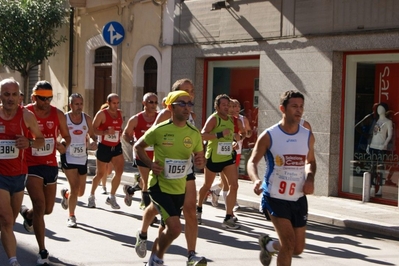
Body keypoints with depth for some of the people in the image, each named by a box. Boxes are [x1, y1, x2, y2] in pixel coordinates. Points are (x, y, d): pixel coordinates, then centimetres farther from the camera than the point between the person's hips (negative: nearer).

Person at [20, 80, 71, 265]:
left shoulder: (58, 114, -2)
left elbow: (66, 136, 9)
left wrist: (63, 145, -13)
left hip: (51, 165, 4)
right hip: (31, 166, -4)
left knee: (48, 209, 14)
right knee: (40, 206, -13)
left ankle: (27, 214, 50)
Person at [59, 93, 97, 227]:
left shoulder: (87, 119, 1)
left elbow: (92, 135, 12)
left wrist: (94, 142, -9)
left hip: (82, 157, 4)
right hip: (68, 157, -4)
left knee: (80, 191, 10)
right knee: (75, 188, -12)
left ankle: (66, 194, 45)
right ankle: (71, 217, 5)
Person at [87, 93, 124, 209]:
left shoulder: (120, 113, 7)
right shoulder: (102, 114, -11)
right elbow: (93, 129, -15)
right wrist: (106, 132, -28)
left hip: (116, 147, 5)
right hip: (104, 147, -5)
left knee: (119, 171, -9)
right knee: (100, 174, 7)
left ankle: (111, 197, 4)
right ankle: (92, 196, 28)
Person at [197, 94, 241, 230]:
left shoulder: (231, 120, 8)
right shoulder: (214, 118, -13)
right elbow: (203, 135, -26)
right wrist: (220, 135, -33)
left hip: (228, 157, 5)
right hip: (213, 157, -5)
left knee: (234, 185, -9)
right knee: (207, 186, 12)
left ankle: (228, 218, -3)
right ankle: (199, 209, 38)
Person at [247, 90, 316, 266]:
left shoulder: (308, 136, 1)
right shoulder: (269, 136, -11)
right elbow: (252, 161, -5)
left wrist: (310, 179, -4)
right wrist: (256, 180, -26)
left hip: (299, 198, 5)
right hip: (275, 197, -5)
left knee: (297, 249, 10)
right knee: (288, 242, -15)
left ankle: (268, 245, 41)